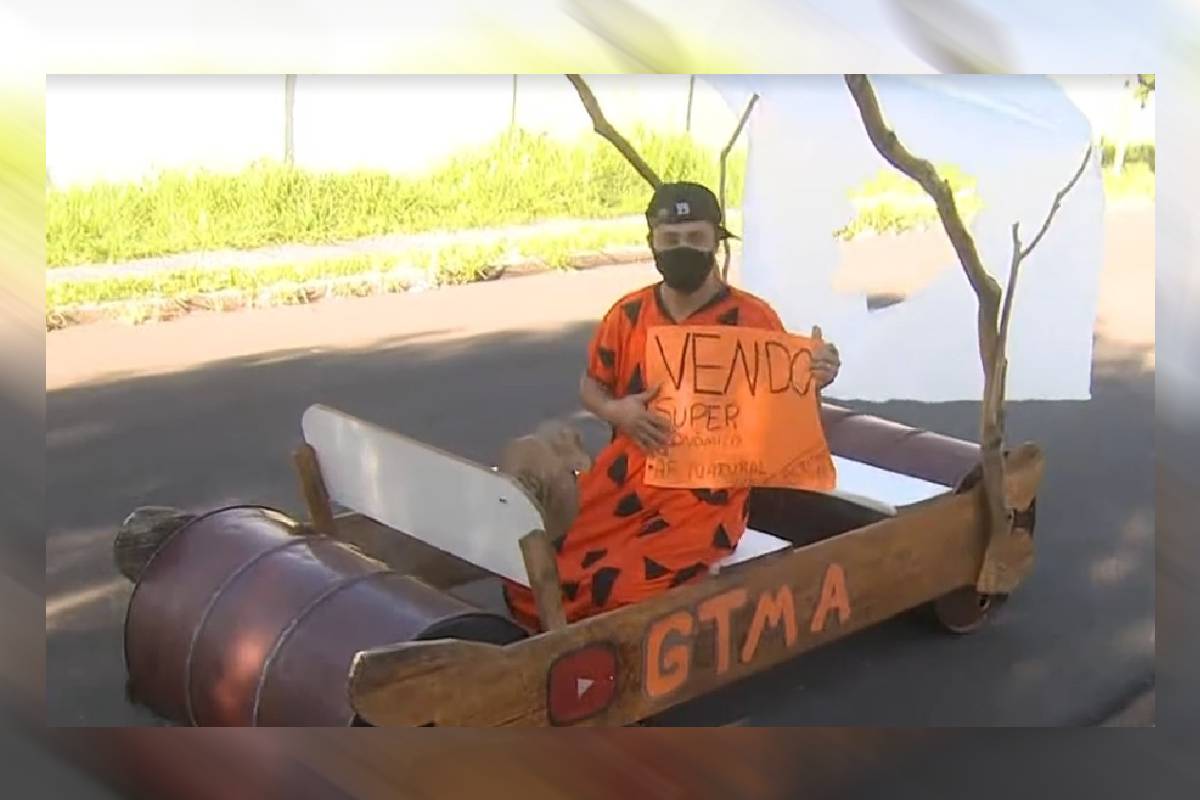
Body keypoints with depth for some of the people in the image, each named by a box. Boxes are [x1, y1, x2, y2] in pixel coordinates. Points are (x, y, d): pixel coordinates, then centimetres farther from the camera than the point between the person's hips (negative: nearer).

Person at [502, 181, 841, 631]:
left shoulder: (753, 319, -2)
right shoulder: (628, 313, 6)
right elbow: (591, 385, 19)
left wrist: (814, 380, -18)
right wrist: (616, 411, -5)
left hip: (709, 490, -3)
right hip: (628, 475, 4)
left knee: (627, 589, -25)